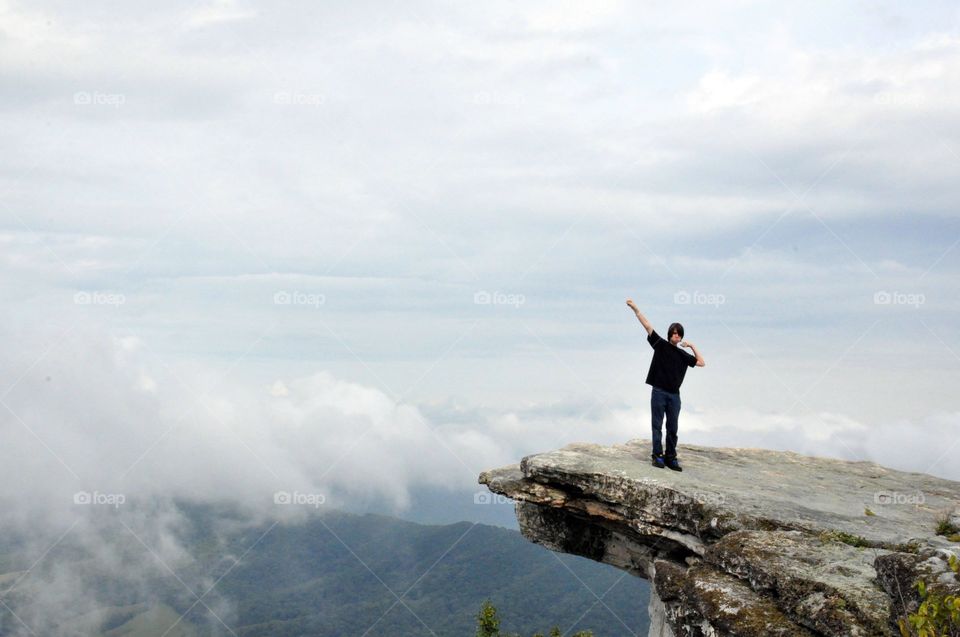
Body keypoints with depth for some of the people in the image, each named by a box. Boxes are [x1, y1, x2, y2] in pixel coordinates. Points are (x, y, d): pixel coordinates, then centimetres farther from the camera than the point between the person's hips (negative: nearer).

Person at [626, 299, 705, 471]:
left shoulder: (683, 355, 11)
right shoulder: (661, 345, 2)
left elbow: (701, 363, 12)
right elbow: (647, 325, -5)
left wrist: (692, 347, 6)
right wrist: (635, 308, -12)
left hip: (674, 394, 3)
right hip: (659, 392, -3)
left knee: (672, 428, 6)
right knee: (657, 426, 0)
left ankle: (671, 458, 11)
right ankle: (657, 455, 5)